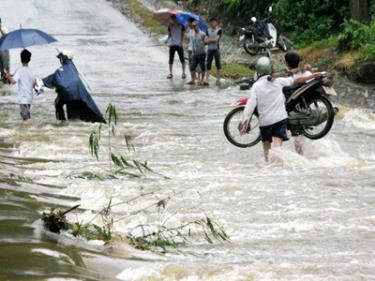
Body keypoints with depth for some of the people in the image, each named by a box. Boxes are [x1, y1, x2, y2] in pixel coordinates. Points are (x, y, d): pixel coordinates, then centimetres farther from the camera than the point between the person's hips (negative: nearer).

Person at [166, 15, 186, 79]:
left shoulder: (181, 26, -1)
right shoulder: (170, 27, 7)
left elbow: (183, 35, 0)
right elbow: (169, 35, 10)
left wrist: (181, 42, -15)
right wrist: (167, 40, -10)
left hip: (179, 45, -2)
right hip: (172, 45, 2)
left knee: (182, 59, 0)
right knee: (171, 60, 1)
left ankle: (183, 73, 7)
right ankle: (170, 73, 7)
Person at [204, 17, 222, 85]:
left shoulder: (219, 30, -4)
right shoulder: (208, 30, 11)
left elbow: (216, 39, -13)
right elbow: (206, 40, 6)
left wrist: (210, 39, -3)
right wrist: (212, 40, -11)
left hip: (216, 49, -4)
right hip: (209, 49, 4)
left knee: (217, 64, 0)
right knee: (208, 64, 1)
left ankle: (218, 79, 8)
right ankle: (206, 80, -2)